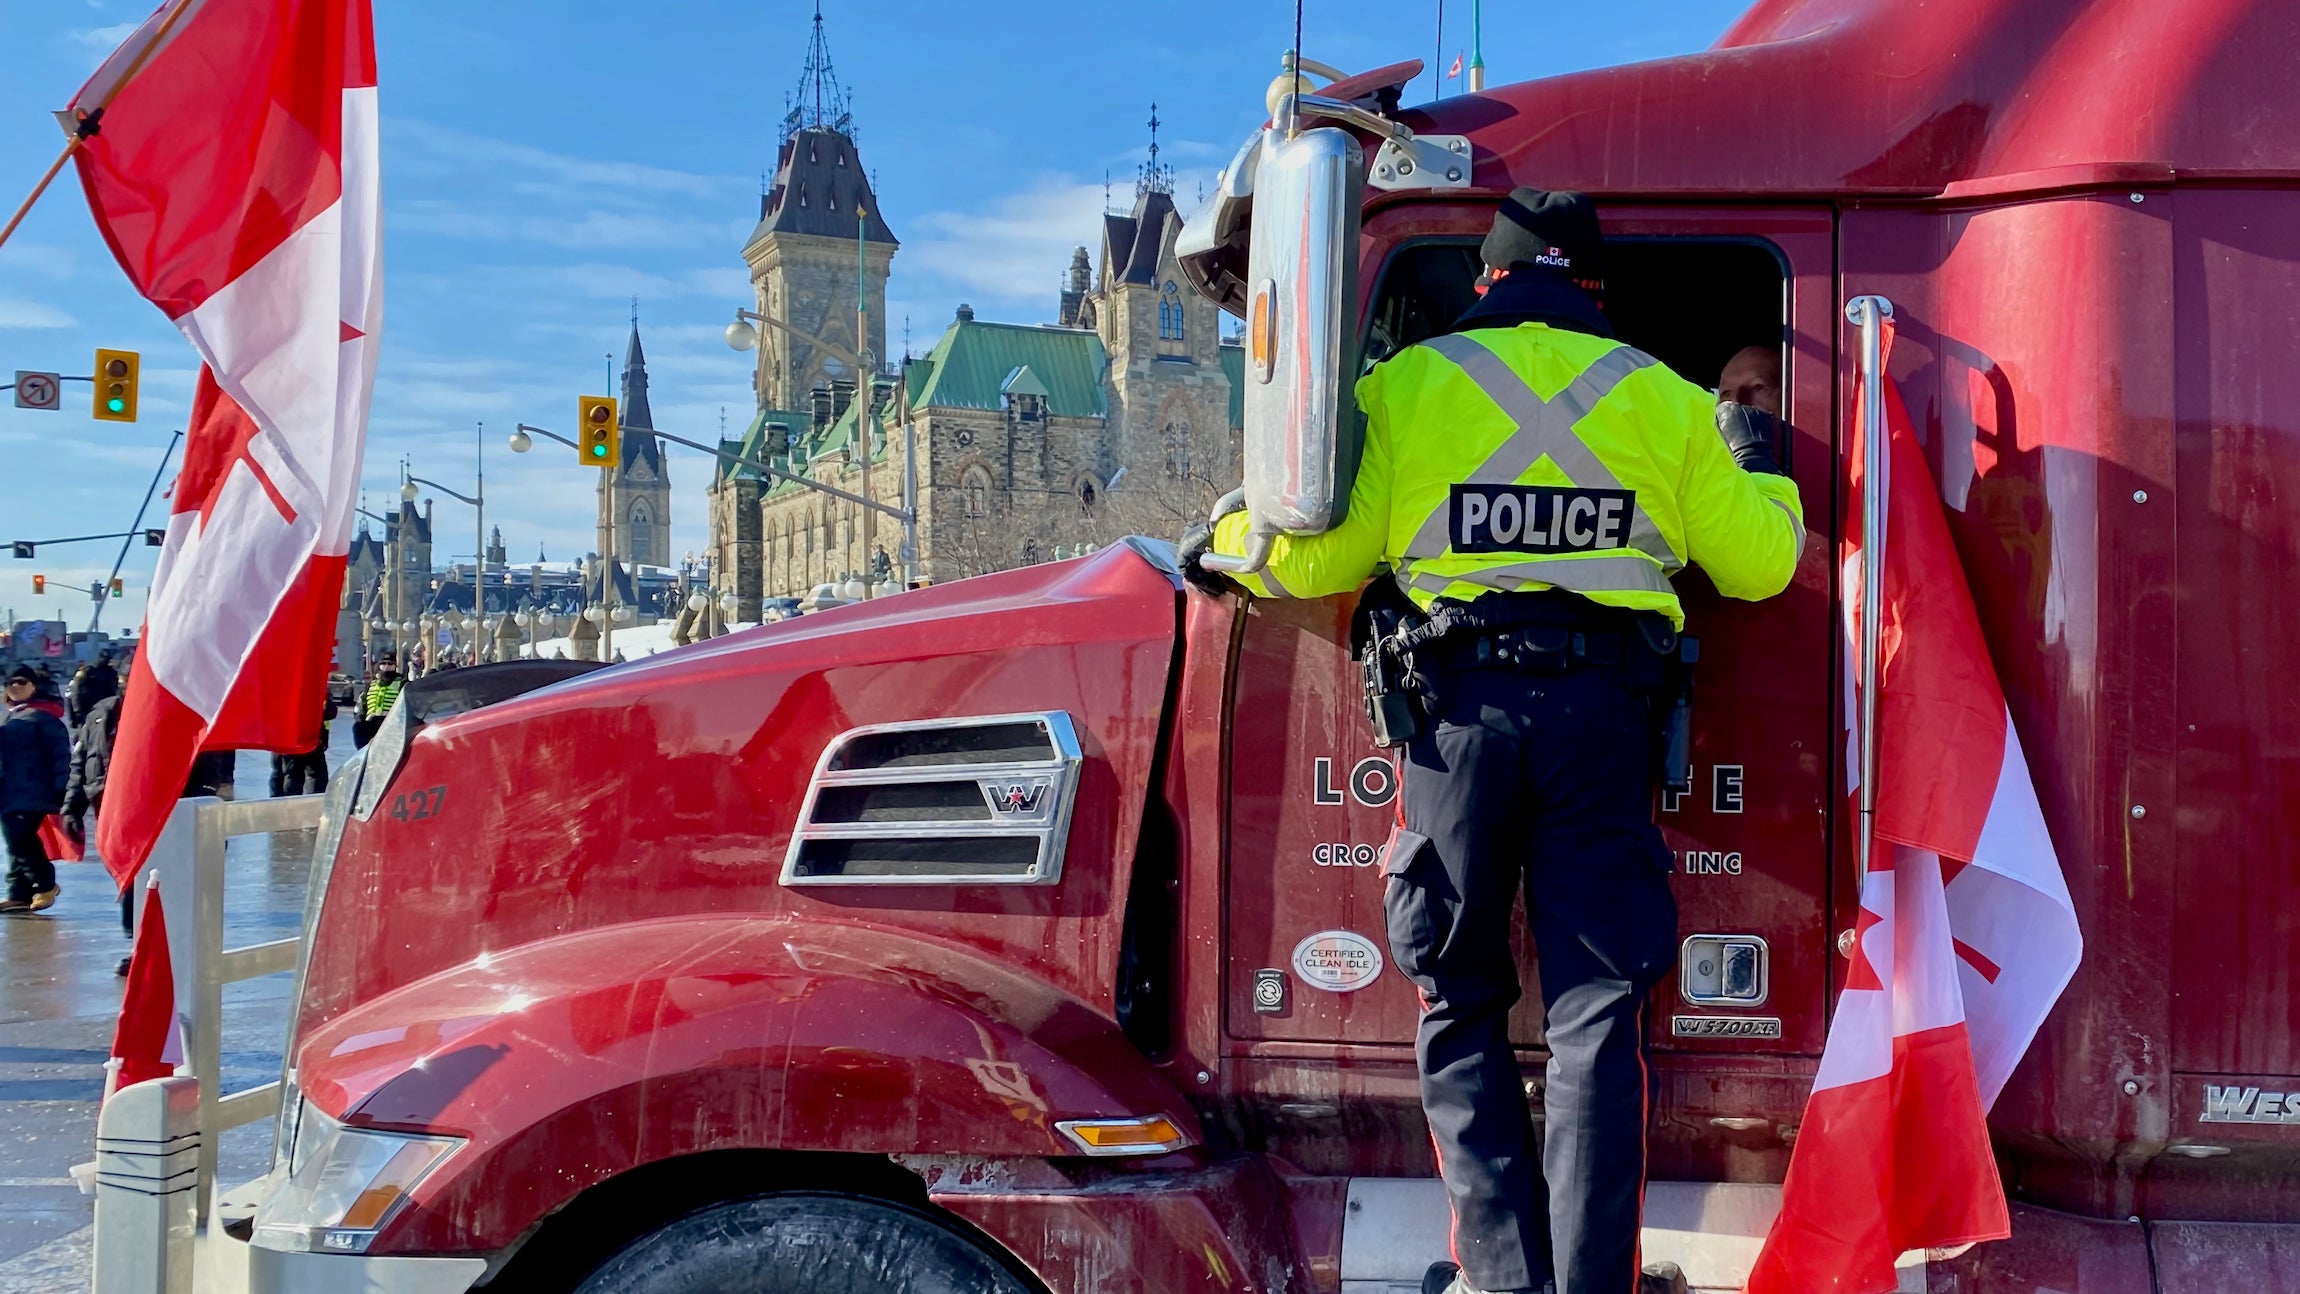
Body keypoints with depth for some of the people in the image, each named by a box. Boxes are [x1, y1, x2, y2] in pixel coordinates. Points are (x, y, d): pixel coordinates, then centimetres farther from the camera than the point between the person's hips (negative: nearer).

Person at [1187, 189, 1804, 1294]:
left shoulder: (1407, 382, 8)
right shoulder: (1661, 397, 13)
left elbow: (1311, 554, 4)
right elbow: (1759, 561, 16)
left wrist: (1220, 540, 25)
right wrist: (1759, 474, 37)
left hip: (1458, 705, -1)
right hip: (1605, 708, 1)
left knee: (1460, 1004, 10)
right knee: (1596, 1009, 5)